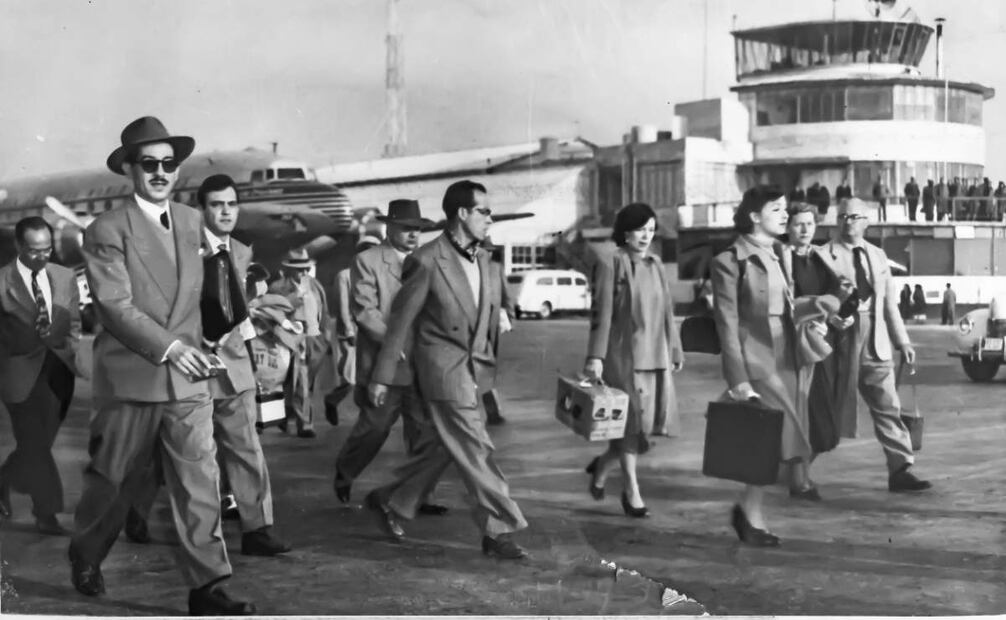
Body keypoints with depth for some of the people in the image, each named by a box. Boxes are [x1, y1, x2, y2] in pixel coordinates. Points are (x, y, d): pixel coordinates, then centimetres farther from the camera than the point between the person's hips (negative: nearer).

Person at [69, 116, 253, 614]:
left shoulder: (190, 222, 9)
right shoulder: (106, 231, -8)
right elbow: (115, 306, -16)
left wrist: (193, 345, 12)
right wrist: (168, 346, -22)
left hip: (187, 379, 4)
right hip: (128, 380, -4)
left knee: (199, 481, -3)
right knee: (113, 480, 11)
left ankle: (207, 586, 0)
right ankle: (85, 555, 37)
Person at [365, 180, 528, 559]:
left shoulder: (481, 259, 8)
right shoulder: (427, 261, -14)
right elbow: (401, 320, -10)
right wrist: (382, 377, -6)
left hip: (473, 369, 8)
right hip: (444, 368, -8)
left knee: (445, 448, 15)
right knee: (475, 451, -6)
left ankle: (390, 500, 31)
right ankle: (499, 530, 1)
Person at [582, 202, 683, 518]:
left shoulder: (655, 265, 13)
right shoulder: (610, 264, -5)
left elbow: (666, 311, 17)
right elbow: (601, 314, -9)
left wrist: (675, 351, 18)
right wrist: (596, 356, -15)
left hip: (655, 356, 6)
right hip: (623, 354, -6)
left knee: (650, 422, 4)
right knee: (631, 421, -2)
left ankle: (602, 466, 25)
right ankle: (631, 490, 11)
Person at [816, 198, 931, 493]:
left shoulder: (878, 256, 15)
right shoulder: (825, 255, -2)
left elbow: (889, 303, 16)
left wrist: (902, 341, 12)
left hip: (876, 343, 5)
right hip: (840, 339, -5)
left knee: (888, 407, 0)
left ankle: (900, 471, 1)